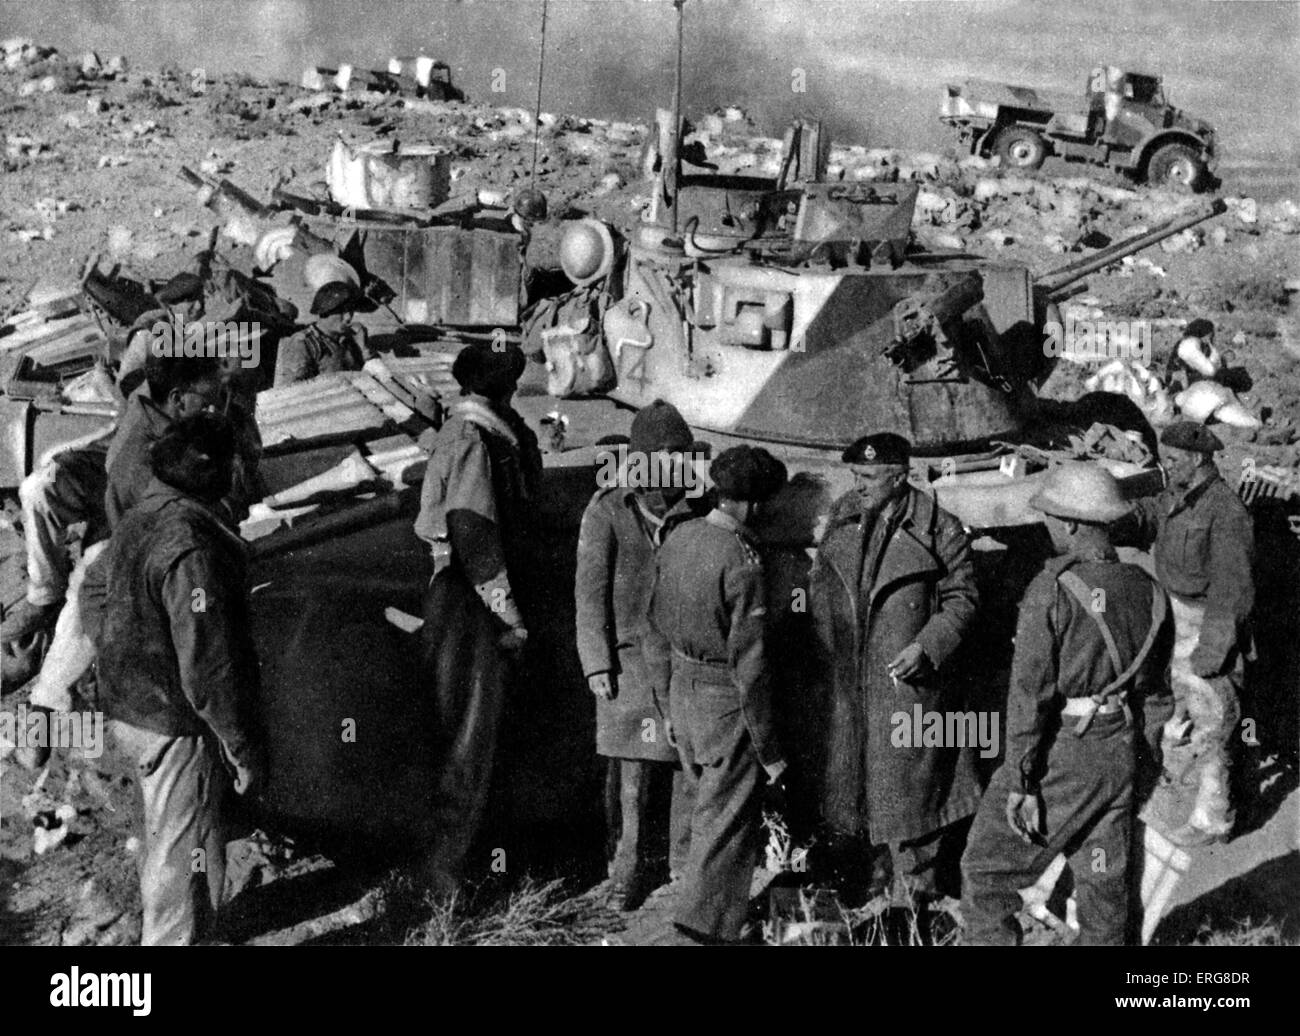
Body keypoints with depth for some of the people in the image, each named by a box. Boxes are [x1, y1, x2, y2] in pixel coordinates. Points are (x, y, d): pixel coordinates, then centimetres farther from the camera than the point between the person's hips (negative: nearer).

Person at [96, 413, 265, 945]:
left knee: (164, 835, 27)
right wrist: (244, 751, -18)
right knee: (186, 852, 4)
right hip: (178, 727, -10)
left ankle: (159, 928, 45)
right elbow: (208, 667, -27)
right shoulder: (193, 547, -27)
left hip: (129, 710, 10)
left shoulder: (138, 519, 4)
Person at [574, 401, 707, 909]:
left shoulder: (697, 512, 6)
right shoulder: (607, 512, -2)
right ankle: (631, 861, 14)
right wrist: (597, 663, -6)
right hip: (631, 657, -2)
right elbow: (590, 591, -2)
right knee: (633, 767, 0)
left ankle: (685, 860, 16)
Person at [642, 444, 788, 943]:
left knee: (709, 812, 24)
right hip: (727, 702, -8)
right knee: (728, 825, 4)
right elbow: (749, 663, -21)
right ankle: (707, 925, 8)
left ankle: (711, 908, 38)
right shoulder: (742, 561, -22)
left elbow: (654, 634, 9)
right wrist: (769, 749, -12)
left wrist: (666, 707, 19)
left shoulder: (677, 540, 1)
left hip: (683, 696, 8)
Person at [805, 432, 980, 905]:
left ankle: (917, 891, 15)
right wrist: (822, 649, 7)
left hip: (906, 682, -5)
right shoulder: (839, 519, 7)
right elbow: (819, 585, 16)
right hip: (842, 687, 5)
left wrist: (926, 646, -15)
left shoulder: (938, 530, -7)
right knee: (844, 785, 12)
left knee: (907, 790, 1)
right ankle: (862, 886, 28)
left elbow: (962, 597, -2)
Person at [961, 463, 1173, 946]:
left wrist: (1020, 782, -14)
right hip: (1119, 753, 6)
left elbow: (1029, 691, -18)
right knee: (1105, 879, 16)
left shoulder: (1052, 588, -17)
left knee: (987, 872, 7)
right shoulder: (1147, 590, 2)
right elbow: (1150, 687, 11)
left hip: (1057, 755, -6)